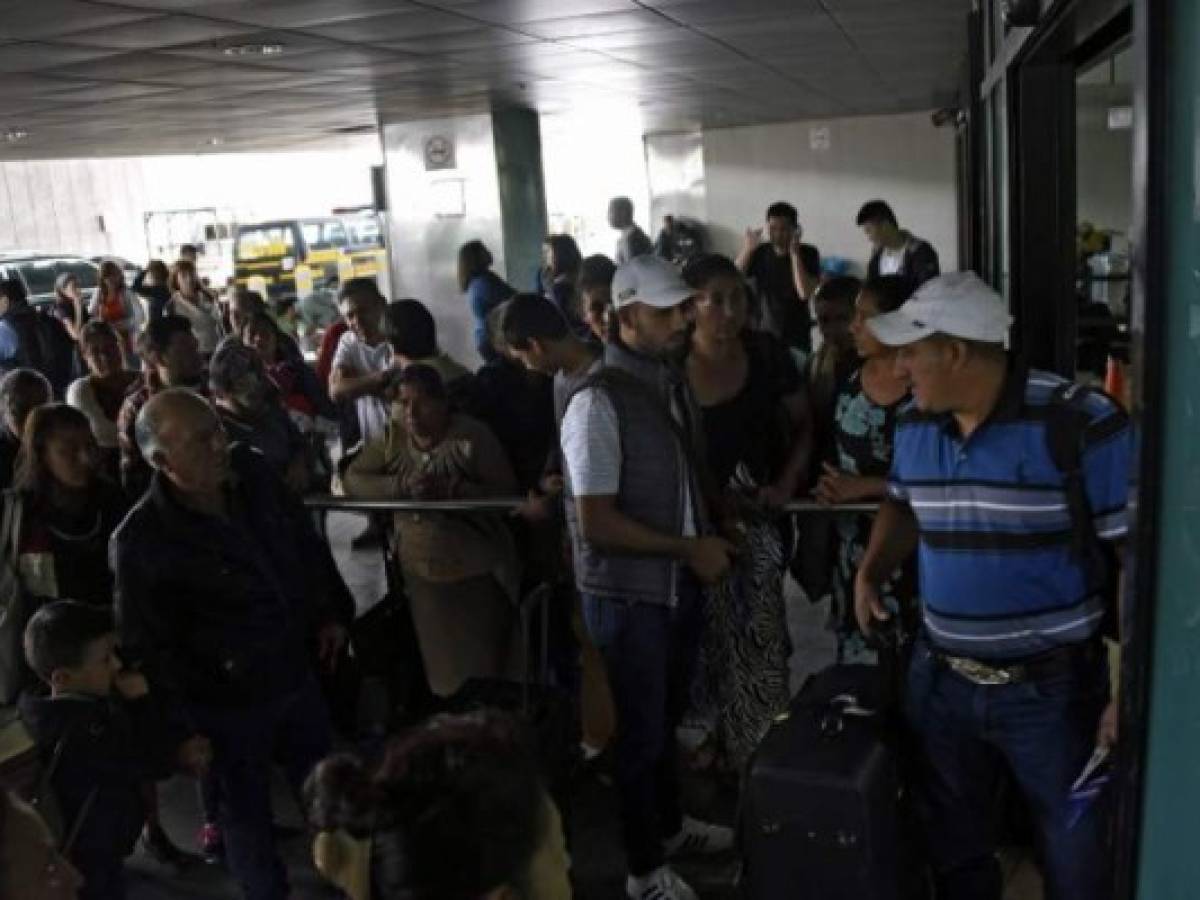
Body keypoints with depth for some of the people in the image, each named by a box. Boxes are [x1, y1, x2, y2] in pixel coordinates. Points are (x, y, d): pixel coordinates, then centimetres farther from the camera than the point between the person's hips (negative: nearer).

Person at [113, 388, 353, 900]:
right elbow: (146, 646, -15)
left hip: (297, 673, 5)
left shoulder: (253, 473, -11)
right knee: (248, 812, 18)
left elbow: (306, 541, 6)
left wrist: (332, 610, 7)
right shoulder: (141, 542, -25)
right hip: (229, 703, -5)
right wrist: (186, 723, -11)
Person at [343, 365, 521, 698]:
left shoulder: (472, 436, -11)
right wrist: (402, 487, -18)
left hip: (478, 578, -4)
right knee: (440, 672, 17)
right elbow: (352, 479, -2)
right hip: (421, 576, 4)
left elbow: (506, 494, -15)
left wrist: (449, 490, -28)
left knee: (484, 672, 3)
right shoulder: (393, 437, 3)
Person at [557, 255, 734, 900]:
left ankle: (670, 824, 47)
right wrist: (689, 549, -18)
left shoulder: (674, 385, 3)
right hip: (628, 594, -7)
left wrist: (711, 535, 2)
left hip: (679, 585, 7)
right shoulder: (599, 401, -21)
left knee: (668, 717, 24)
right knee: (641, 730, 10)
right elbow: (596, 523, -24)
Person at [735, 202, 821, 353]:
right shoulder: (760, 252, 3)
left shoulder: (807, 253, -5)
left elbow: (805, 293, -20)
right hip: (764, 334, 2)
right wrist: (747, 248, -18)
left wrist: (794, 253, -21)